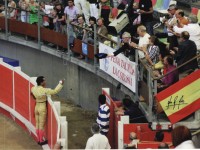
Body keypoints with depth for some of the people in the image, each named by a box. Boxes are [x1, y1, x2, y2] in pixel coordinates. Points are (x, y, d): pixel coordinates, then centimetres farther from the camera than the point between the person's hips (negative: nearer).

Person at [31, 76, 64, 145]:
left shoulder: (34, 89, -3)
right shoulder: (44, 90, -23)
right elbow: (54, 91, -19)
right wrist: (61, 84, -10)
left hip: (37, 107, 7)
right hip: (42, 108, -7)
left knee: (37, 124, 14)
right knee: (41, 125, 3)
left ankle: (38, 139, 23)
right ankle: (41, 141, 11)